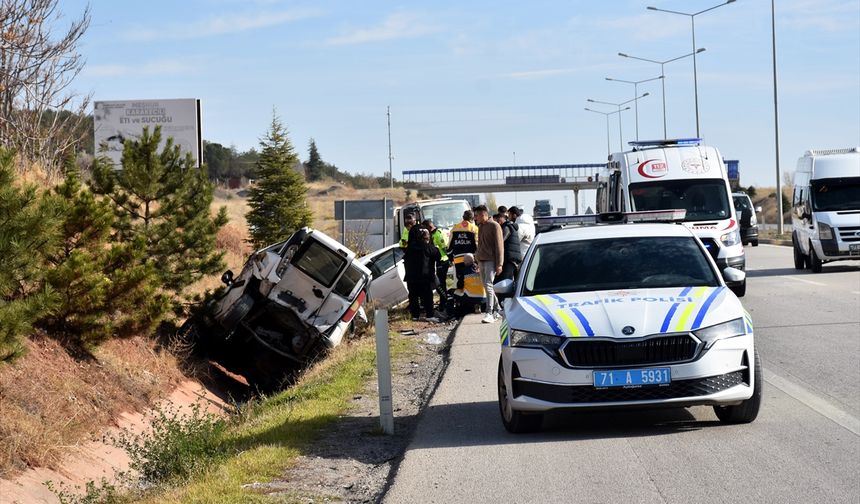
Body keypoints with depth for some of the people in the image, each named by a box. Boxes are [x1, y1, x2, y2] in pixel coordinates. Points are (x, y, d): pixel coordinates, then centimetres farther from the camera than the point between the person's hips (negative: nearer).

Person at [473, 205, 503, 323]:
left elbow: (499, 246, -10)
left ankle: (490, 313, -18)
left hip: (491, 260, -8)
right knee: (486, 286, 9)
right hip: (481, 260, 8)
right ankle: (497, 310, 18)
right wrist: (477, 258, 17)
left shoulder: (494, 226, -7)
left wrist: (499, 264, -15)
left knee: (488, 285, -15)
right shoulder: (480, 226, 18)